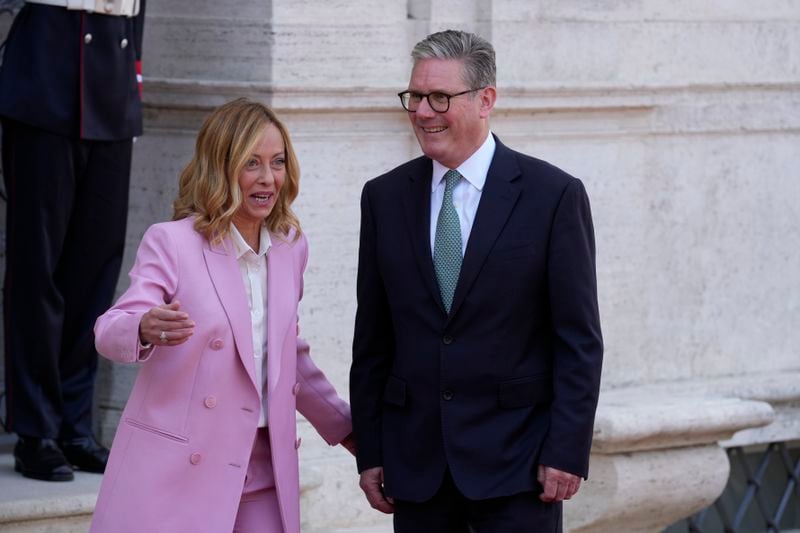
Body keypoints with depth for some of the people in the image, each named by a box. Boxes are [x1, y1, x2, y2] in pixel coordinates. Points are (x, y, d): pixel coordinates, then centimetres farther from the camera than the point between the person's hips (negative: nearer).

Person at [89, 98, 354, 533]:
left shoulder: (289, 246, 10)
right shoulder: (171, 242, -7)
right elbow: (110, 331, -19)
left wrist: (344, 427, 28)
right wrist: (146, 329, -40)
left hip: (261, 475, 5)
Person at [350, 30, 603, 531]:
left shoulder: (553, 195, -3)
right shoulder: (385, 197, 8)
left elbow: (579, 340, -4)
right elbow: (372, 339, 10)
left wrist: (567, 452, -10)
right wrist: (370, 452, 6)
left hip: (515, 462, -3)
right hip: (417, 467, 4)